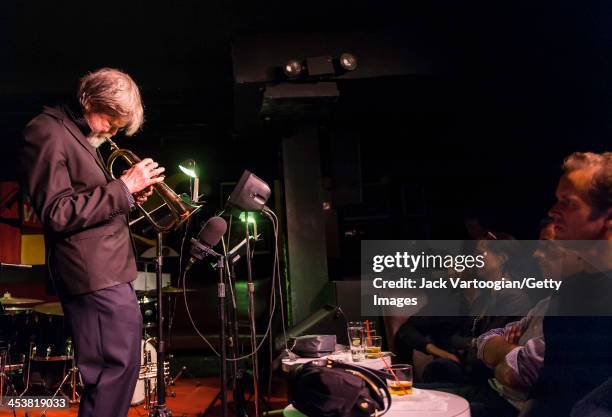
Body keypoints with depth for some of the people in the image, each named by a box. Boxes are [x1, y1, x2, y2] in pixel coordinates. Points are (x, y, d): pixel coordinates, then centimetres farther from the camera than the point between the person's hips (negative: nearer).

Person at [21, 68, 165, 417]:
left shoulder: (81, 136, 19)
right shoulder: (47, 132, -12)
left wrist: (130, 195, 9)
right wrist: (122, 187, -18)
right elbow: (58, 213, -20)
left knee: (115, 365, 18)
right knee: (117, 365, -9)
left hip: (110, 271, 11)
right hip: (95, 274, -11)